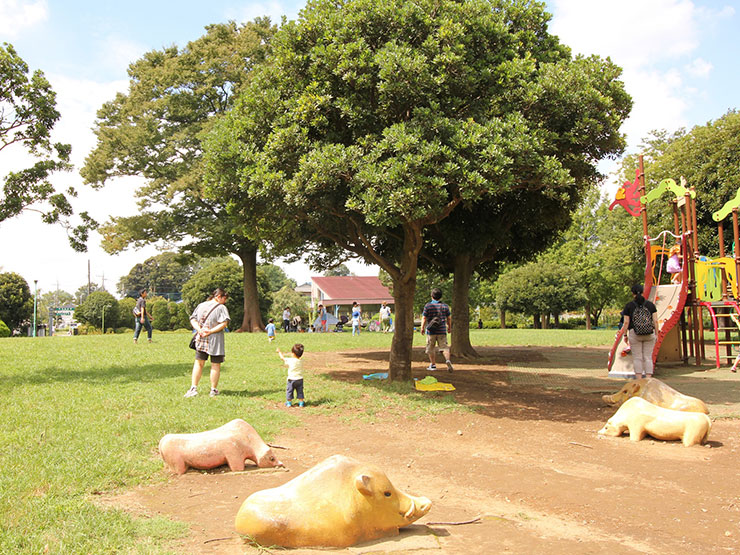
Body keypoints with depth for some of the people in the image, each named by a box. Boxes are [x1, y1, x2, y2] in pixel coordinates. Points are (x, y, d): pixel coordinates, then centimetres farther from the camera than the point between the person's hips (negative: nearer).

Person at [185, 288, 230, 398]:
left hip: (201, 340, 4)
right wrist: (211, 331, -15)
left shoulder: (201, 305, 11)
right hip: (216, 340, -4)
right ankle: (213, 390, 11)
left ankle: (193, 388, 4)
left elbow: (192, 319, 7)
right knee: (215, 365, 6)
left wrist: (199, 329, -5)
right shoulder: (221, 308, -5)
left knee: (198, 363, 12)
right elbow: (224, 323, -17)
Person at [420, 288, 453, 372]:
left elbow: (424, 318, -9)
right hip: (442, 330, 2)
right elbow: (448, 319, 9)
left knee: (431, 348, 11)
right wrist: (449, 327, 22)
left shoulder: (428, 306, -5)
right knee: (444, 347, 3)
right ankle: (447, 360, -21)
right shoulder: (445, 306, 3)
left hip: (431, 330, -2)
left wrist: (422, 327, -4)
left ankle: (433, 365, 17)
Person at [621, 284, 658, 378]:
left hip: (634, 334, -2)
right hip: (649, 335, 2)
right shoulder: (650, 304, 1)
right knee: (648, 358, 6)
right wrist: (656, 335, 4)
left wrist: (625, 335, 3)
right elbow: (655, 321, -3)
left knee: (637, 358, 3)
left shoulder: (628, 305, -3)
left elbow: (626, 322, -6)